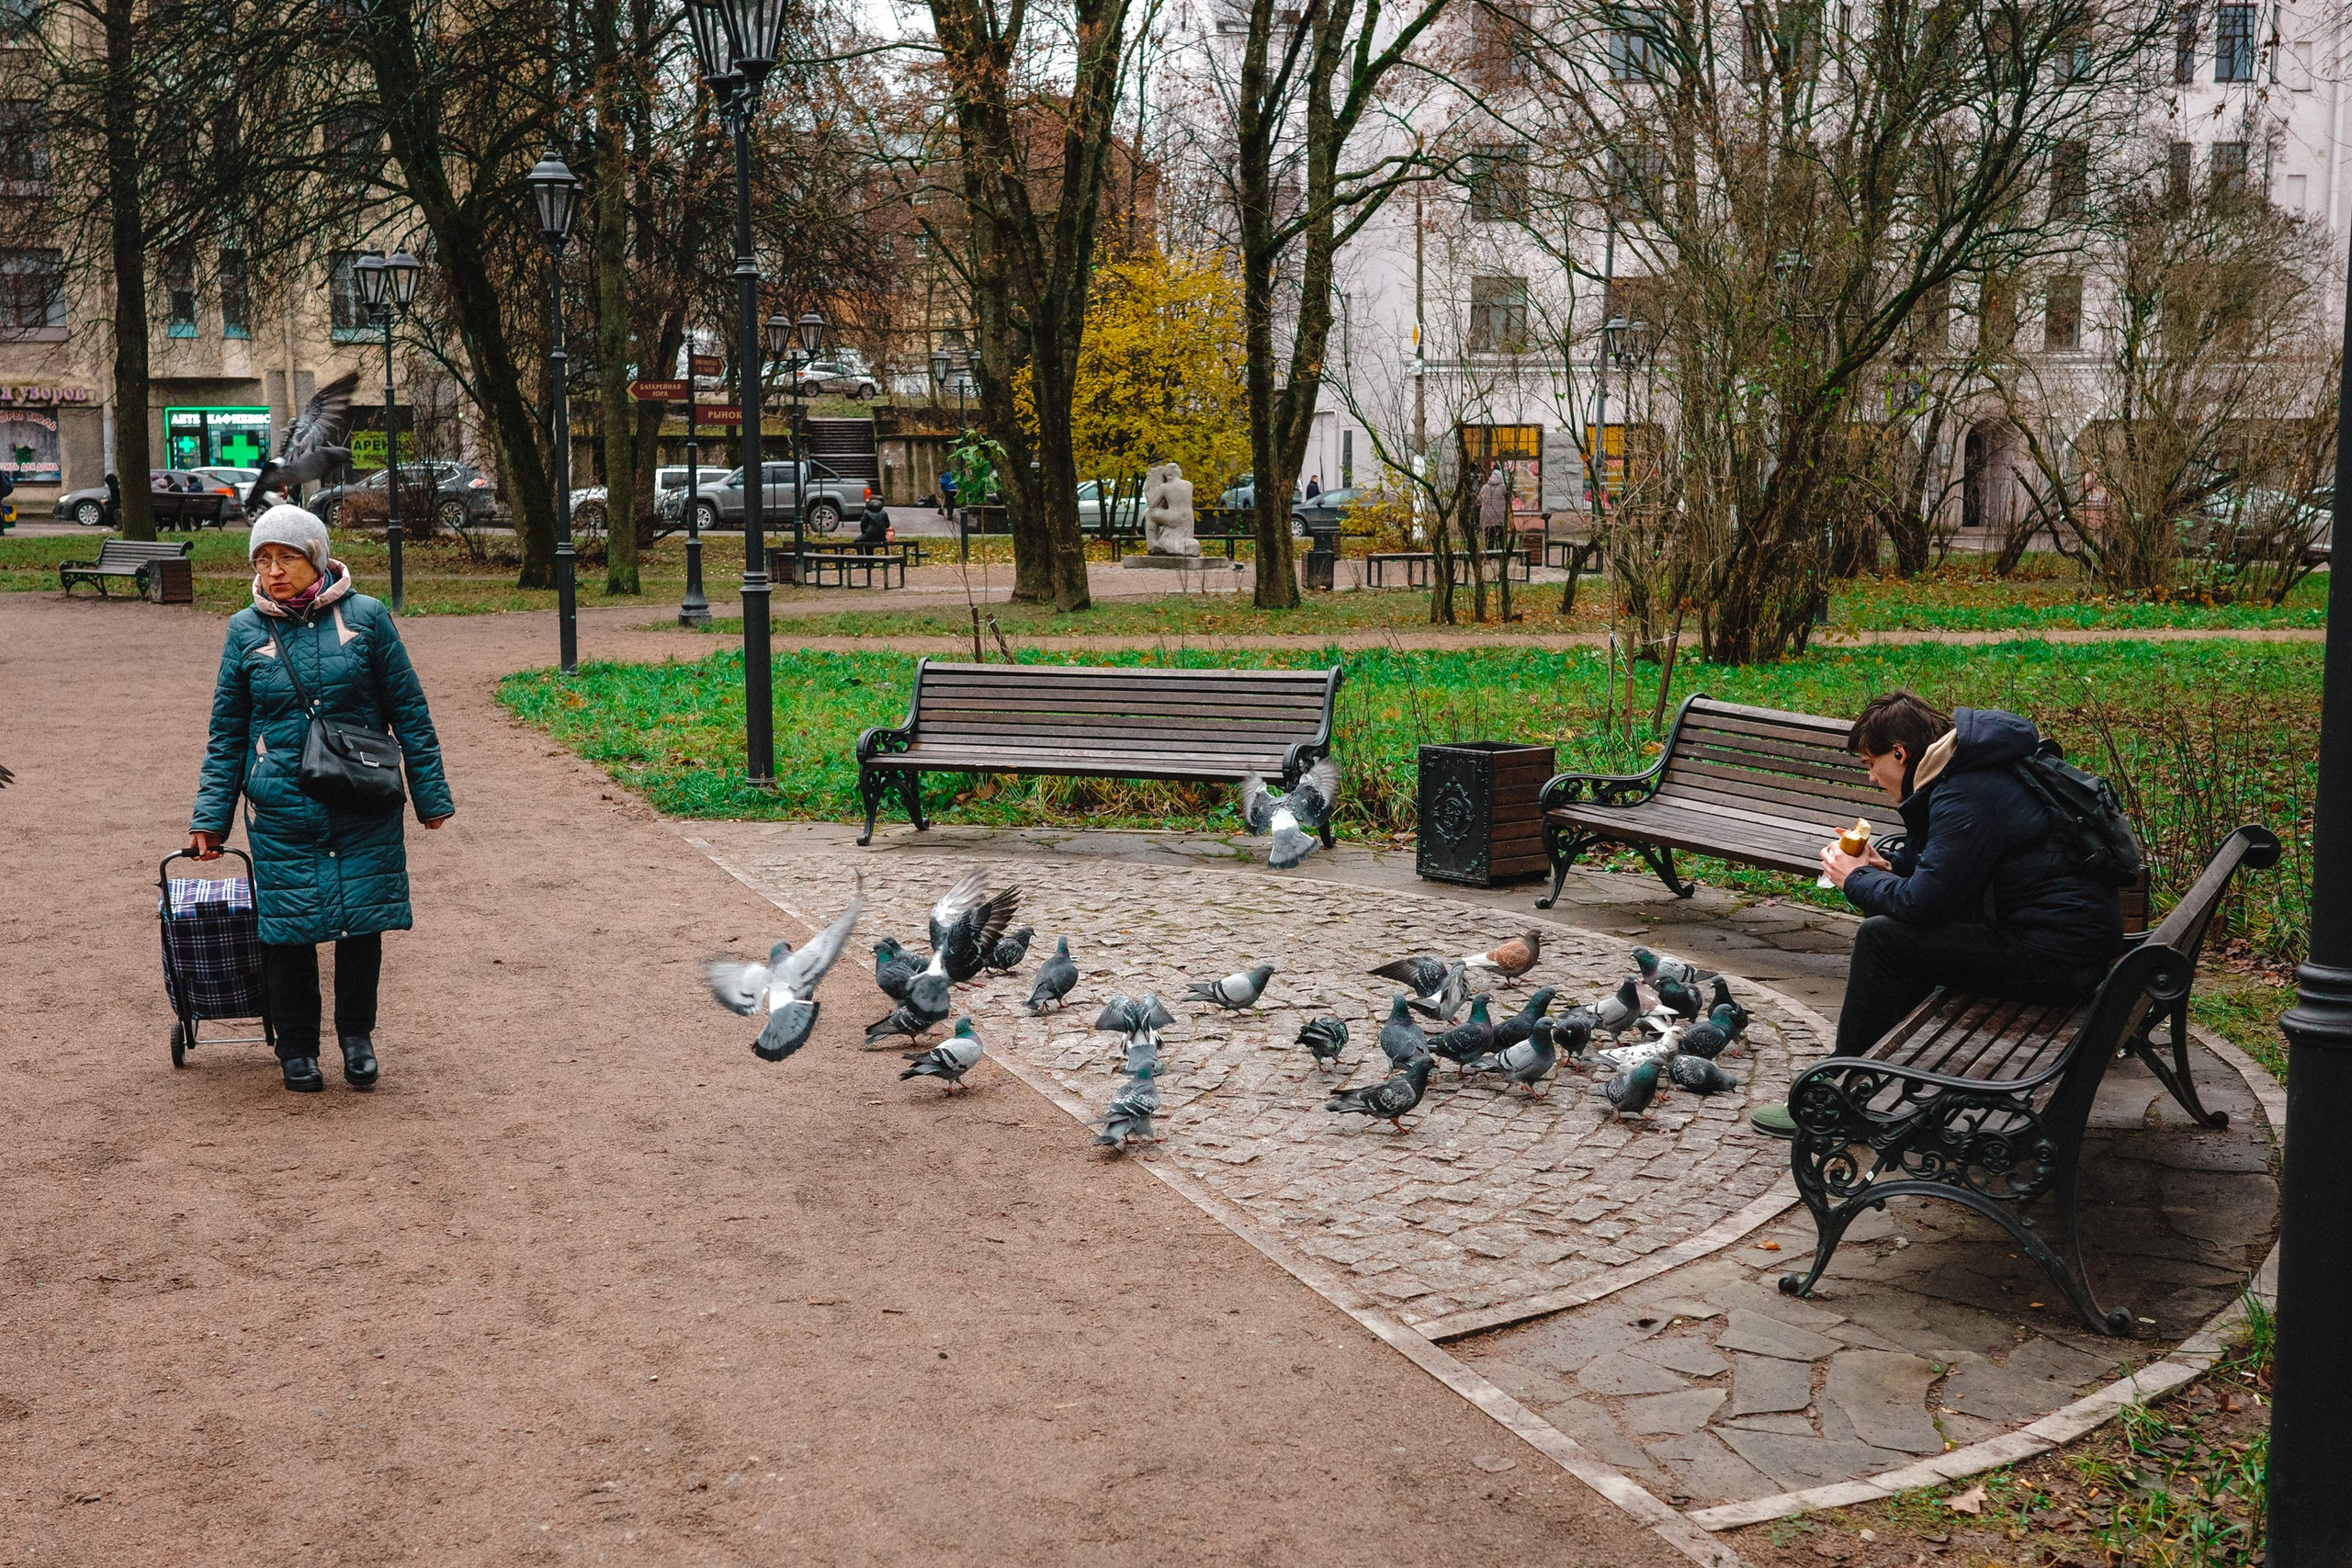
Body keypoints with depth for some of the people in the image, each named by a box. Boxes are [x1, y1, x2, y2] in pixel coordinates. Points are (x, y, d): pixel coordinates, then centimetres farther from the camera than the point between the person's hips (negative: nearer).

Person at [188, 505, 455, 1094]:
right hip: (280, 810, 1)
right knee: (288, 925, 3)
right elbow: (227, 731, 9)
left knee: (364, 919, 4)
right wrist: (210, 815, 6)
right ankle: (296, 1047, 21)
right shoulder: (246, 630, 3)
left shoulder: (365, 616, -2)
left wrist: (430, 793, 4)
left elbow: (408, 710, 4)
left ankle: (357, 1034, 25)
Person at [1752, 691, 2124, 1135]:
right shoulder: (1963, 766, 10)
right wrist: (1884, 866, 7)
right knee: (1895, 919, 16)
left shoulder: (1966, 798, -21)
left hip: (2058, 956, -10)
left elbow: (1922, 901, -22)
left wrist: (1857, 878, -4)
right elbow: (1939, 867, 24)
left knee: (1881, 936, -12)